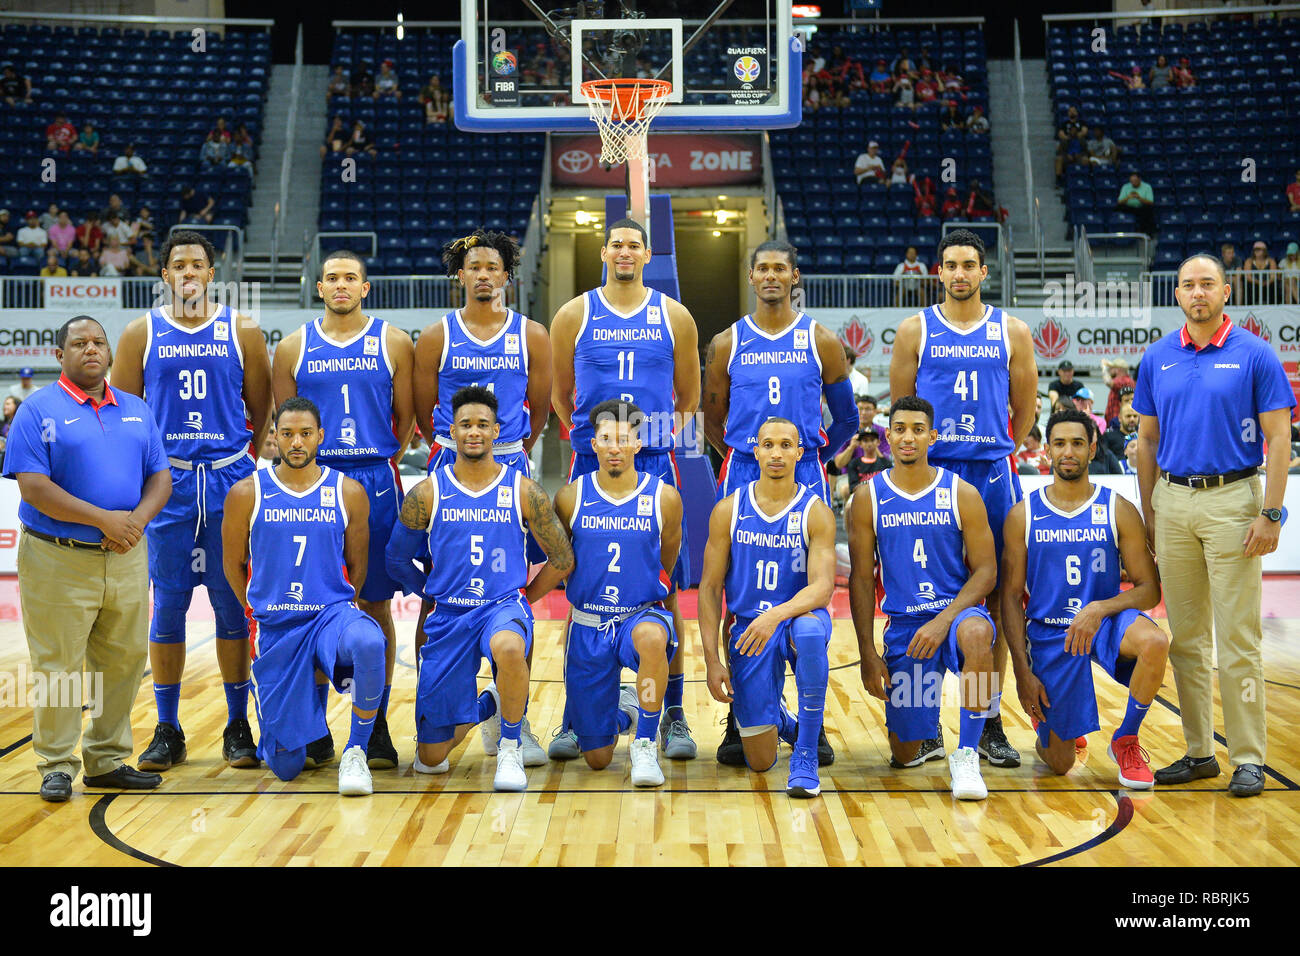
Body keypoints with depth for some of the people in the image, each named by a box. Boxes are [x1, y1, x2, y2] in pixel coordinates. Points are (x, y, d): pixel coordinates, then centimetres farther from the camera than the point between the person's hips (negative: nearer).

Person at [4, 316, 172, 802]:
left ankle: (107, 760, 23)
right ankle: (56, 766, 13)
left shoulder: (137, 410, 13)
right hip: (58, 561, -5)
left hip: (127, 558, 5)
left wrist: (139, 518, -10)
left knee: (123, 661, 10)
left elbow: (160, 475, 11)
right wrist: (103, 519, -17)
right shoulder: (39, 410, -3)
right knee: (58, 667, 0)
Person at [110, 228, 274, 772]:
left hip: (230, 482, 0)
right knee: (167, 608, 4)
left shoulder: (242, 331, 6)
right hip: (167, 484, 0)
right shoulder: (142, 333, 6)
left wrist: (252, 468, 3)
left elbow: (263, 409, 10)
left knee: (232, 606, 3)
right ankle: (167, 732, 14)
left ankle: (237, 727, 14)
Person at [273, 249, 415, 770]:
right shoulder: (294, 347, 9)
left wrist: (383, 466, -2)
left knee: (375, 604, 2)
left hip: (376, 483, -1)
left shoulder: (393, 343, 6)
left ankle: (376, 726, 10)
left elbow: (406, 418, 6)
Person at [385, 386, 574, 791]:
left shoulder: (524, 492, -2)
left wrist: (522, 599, 6)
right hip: (448, 617, 2)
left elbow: (562, 560, 6)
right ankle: (484, 708, 37)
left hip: (504, 607, -2)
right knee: (431, 760, 3)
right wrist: (436, 593, 8)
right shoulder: (427, 494, 0)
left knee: (509, 647, -43)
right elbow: (398, 561, 12)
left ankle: (510, 747, -15)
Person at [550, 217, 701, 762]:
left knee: (664, 592, 1)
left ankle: (673, 716, 10)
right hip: (592, 468, 0)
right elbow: (560, 396, 13)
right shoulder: (573, 315, 7)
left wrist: (674, 437, 1)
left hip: (656, 467, 0)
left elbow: (689, 398, 14)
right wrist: (589, 435, 3)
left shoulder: (674, 317, 9)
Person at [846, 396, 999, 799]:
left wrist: (943, 620, -19)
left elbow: (986, 571, -4)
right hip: (903, 625, 2)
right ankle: (929, 734, 41)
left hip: (956, 612, -1)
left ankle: (966, 755, -25)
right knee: (904, 756, 2)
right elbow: (861, 579, 2)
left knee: (976, 633, -41)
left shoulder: (961, 494, -3)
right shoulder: (867, 498, 0)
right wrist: (868, 653, -5)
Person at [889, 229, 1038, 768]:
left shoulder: (1011, 332, 8)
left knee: (995, 596, 2)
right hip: (930, 476, -1)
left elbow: (1025, 409, 14)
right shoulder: (916, 330, 5)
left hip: (992, 477, 1)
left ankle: (990, 722, 11)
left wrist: (999, 455, 9)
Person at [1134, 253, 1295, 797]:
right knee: (1185, 638, 8)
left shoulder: (1255, 355, -2)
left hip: (1233, 499, -4)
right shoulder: (1157, 358, 9)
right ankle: (1199, 751, 17)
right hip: (1173, 503, 4)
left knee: (1238, 639, -3)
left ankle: (1248, 758, 5)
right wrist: (1149, 514, 9)